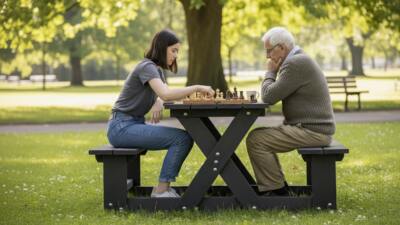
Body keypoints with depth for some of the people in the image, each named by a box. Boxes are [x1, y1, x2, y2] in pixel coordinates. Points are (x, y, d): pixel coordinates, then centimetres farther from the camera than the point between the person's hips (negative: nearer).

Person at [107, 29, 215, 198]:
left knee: (186, 139, -1)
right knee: (181, 138, -18)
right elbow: (165, 95, -32)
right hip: (122, 127, -9)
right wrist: (197, 88, -25)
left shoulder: (158, 69, 14)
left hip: (135, 124, 9)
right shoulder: (147, 67, -16)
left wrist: (159, 102, -4)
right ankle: (161, 190, -12)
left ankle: (165, 186, 2)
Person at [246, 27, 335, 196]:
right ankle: (277, 187, 18)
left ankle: (275, 190, -4)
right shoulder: (298, 60, 17)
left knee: (255, 140, -13)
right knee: (258, 135, 17)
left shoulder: (296, 64, -17)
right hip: (311, 127, 11)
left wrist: (270, 72, -4)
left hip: (311, 131, -11)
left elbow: (269, 96, -19)